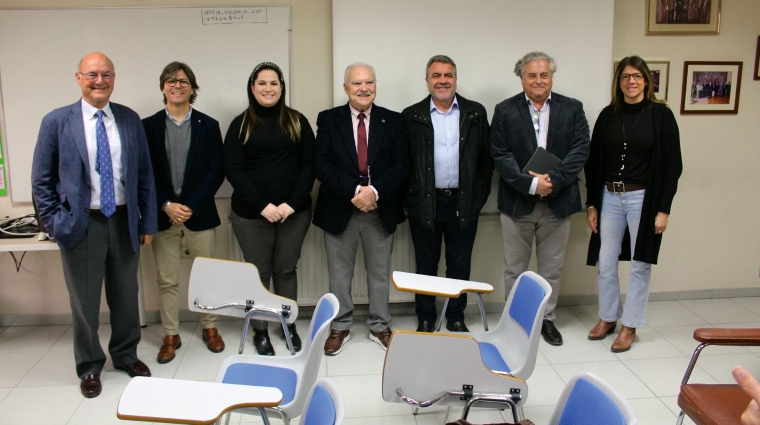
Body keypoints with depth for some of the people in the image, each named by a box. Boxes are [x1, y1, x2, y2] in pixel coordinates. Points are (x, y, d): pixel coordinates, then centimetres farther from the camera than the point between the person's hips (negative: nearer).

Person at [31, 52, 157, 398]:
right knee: (84, 302, 10)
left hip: (124, 221, 2)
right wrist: (56, 224, -6)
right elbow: (41, 180, 0)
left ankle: (126, 355, 36)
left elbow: (144, 174, 5)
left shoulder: (130, 120, 3)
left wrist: (148, 222, 3)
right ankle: (89, 366, 30)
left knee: (126, 296, 15)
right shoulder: (57, 122, -4)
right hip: (82, 224, -2)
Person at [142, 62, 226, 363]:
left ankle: (210, 328, 26)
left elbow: (216, 171, -3)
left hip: (199, 214, 0)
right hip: (163, 214, 1)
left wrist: (191, 206, -11)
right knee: (167, 280, 7)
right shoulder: (148, 126, 5)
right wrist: (167, 206, -11)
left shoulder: (208, 125, 3)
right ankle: (170, 336, 21)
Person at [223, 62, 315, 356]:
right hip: (251, 213, -1)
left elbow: (309, 164, 1)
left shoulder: (297, 121, 5)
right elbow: (233, 169, -4)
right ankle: (260, 330, 21)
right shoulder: (241, 124, 2)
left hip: (294, 211, 1)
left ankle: (289, 324, 26)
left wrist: (292, 203, -11)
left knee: (286, 269, 11)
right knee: (258, 273, 7)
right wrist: (262, 205, -14)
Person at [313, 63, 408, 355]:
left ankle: (380, 326, 28)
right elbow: (321, 163, -9)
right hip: (339, 209, 0)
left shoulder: (393, 120, 3)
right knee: (339, 274, 10)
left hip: (381, 209, 1)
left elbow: (401, 163, -4)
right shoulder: (328, 119, 1)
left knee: (380, 272, 12)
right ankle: (339, 327, 26)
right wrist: (354, 191, -20)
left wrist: (375, 191, -19)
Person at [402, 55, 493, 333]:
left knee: (460, 266, 11)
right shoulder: (412, 116, 0)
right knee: (425, 266, 10)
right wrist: (411, 199, -5)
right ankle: (425, 319, 25)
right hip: (425, 203, -1)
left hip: (464, 203, 1)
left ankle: (456, 318, 27)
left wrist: (479, 196, 0)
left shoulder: (475, 113, 3)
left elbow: (486, 158, 5)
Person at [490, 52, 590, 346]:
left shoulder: (572, 109, 3)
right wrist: (531, 184, -19)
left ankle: (546, 318, 30)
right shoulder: (505, 111, 0)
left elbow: (580, 150, -5)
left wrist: (553, 180, -19)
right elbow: (500, 156, -8)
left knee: (552, 268, 13)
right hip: (517, 202, -1)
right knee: (514, 269, 10)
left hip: (558, 202, 1)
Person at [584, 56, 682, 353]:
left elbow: (672, 164, -4)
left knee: (640, 265, 7)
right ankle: (608, 318, 27)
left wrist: (663, 209, -8)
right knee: (605, 263, 8)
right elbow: (594, 162, 6)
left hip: (644, 198, -3)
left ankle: (630, 326, 20)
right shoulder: (608, 116, 5)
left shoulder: (660, 115, -3)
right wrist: (592, 204, 4)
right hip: (609, 197, 3)